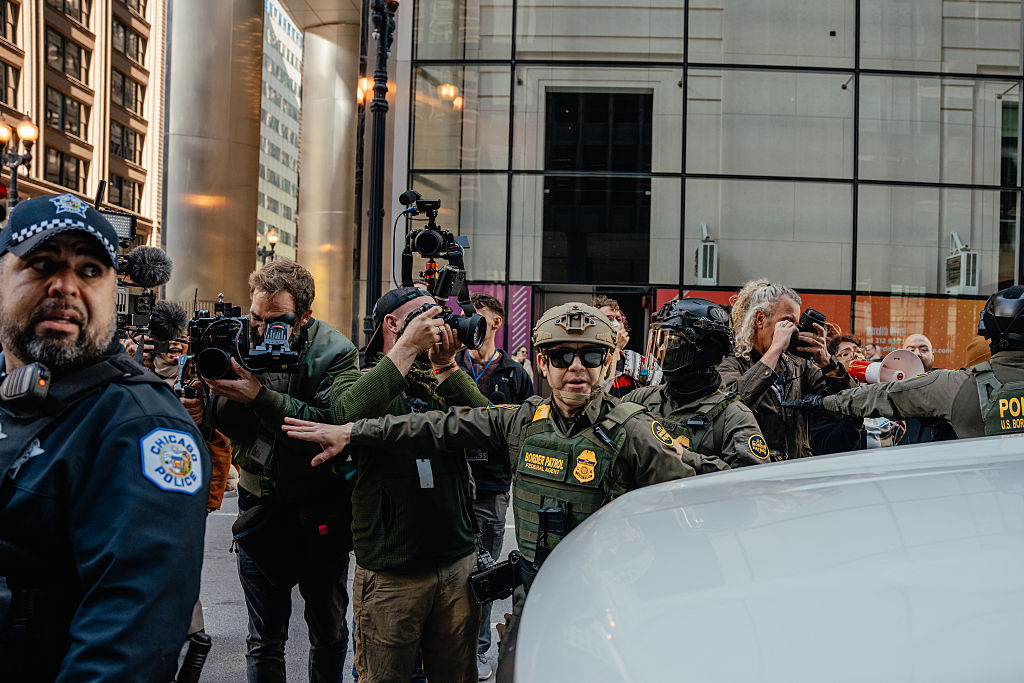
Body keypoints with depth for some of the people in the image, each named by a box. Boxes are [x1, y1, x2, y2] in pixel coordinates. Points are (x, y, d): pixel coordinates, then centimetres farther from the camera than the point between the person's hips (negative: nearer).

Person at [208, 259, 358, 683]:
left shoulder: (335, 353, -14)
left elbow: (328, 425, -28)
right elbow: (224, 426, -8)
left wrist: (260, 395, -34)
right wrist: (210, 384, -27)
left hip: (321, 513, -2)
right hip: (260, 505, 2)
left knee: (329, 631, 15)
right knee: (264, 638, 12)